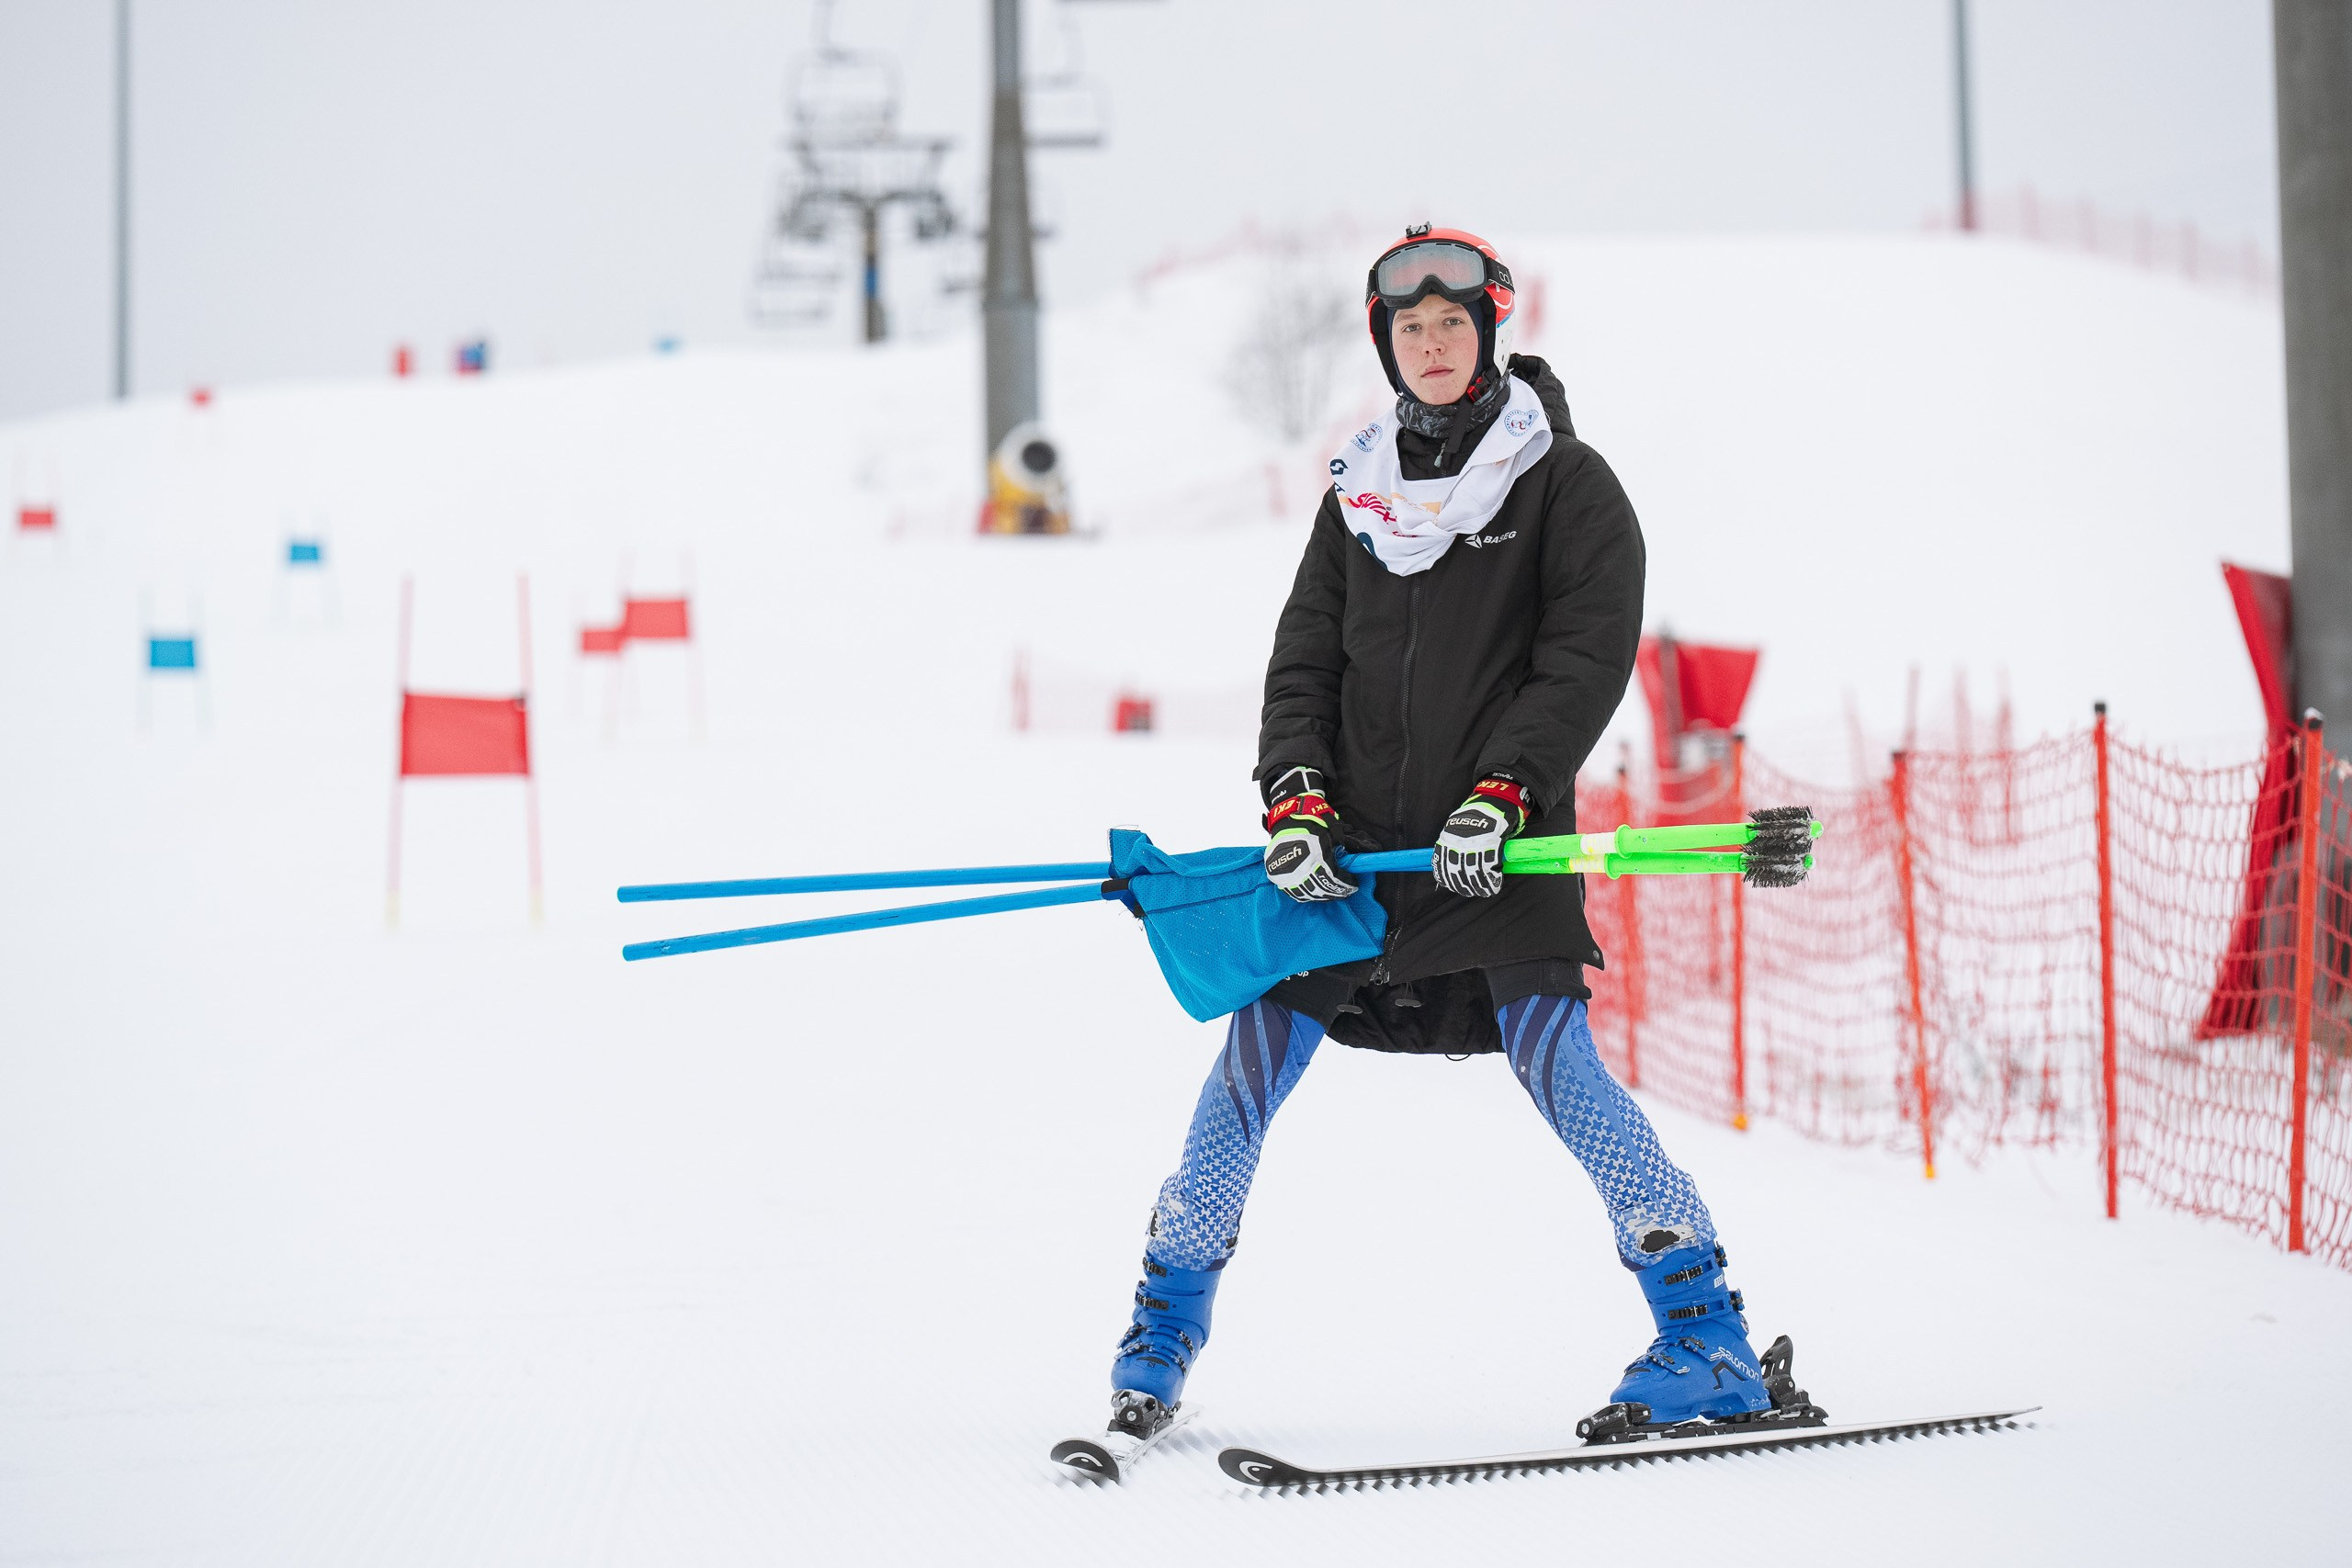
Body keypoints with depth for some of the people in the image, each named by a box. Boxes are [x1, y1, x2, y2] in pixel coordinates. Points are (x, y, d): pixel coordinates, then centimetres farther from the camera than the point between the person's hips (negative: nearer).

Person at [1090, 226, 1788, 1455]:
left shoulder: (1564, 480, 2)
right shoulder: (1358, 490, 15)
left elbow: (1591, 651, -6)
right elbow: (1305, 657, 14)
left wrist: (1502, 793, -17)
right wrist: (1295, 798, -3)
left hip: (1500, 846, -4)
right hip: (1358, 837, 4)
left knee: (1554, 1062, -14)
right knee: (1254, 1056, -1)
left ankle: (1709, 1342, -8)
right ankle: (1163, 1329, 12)